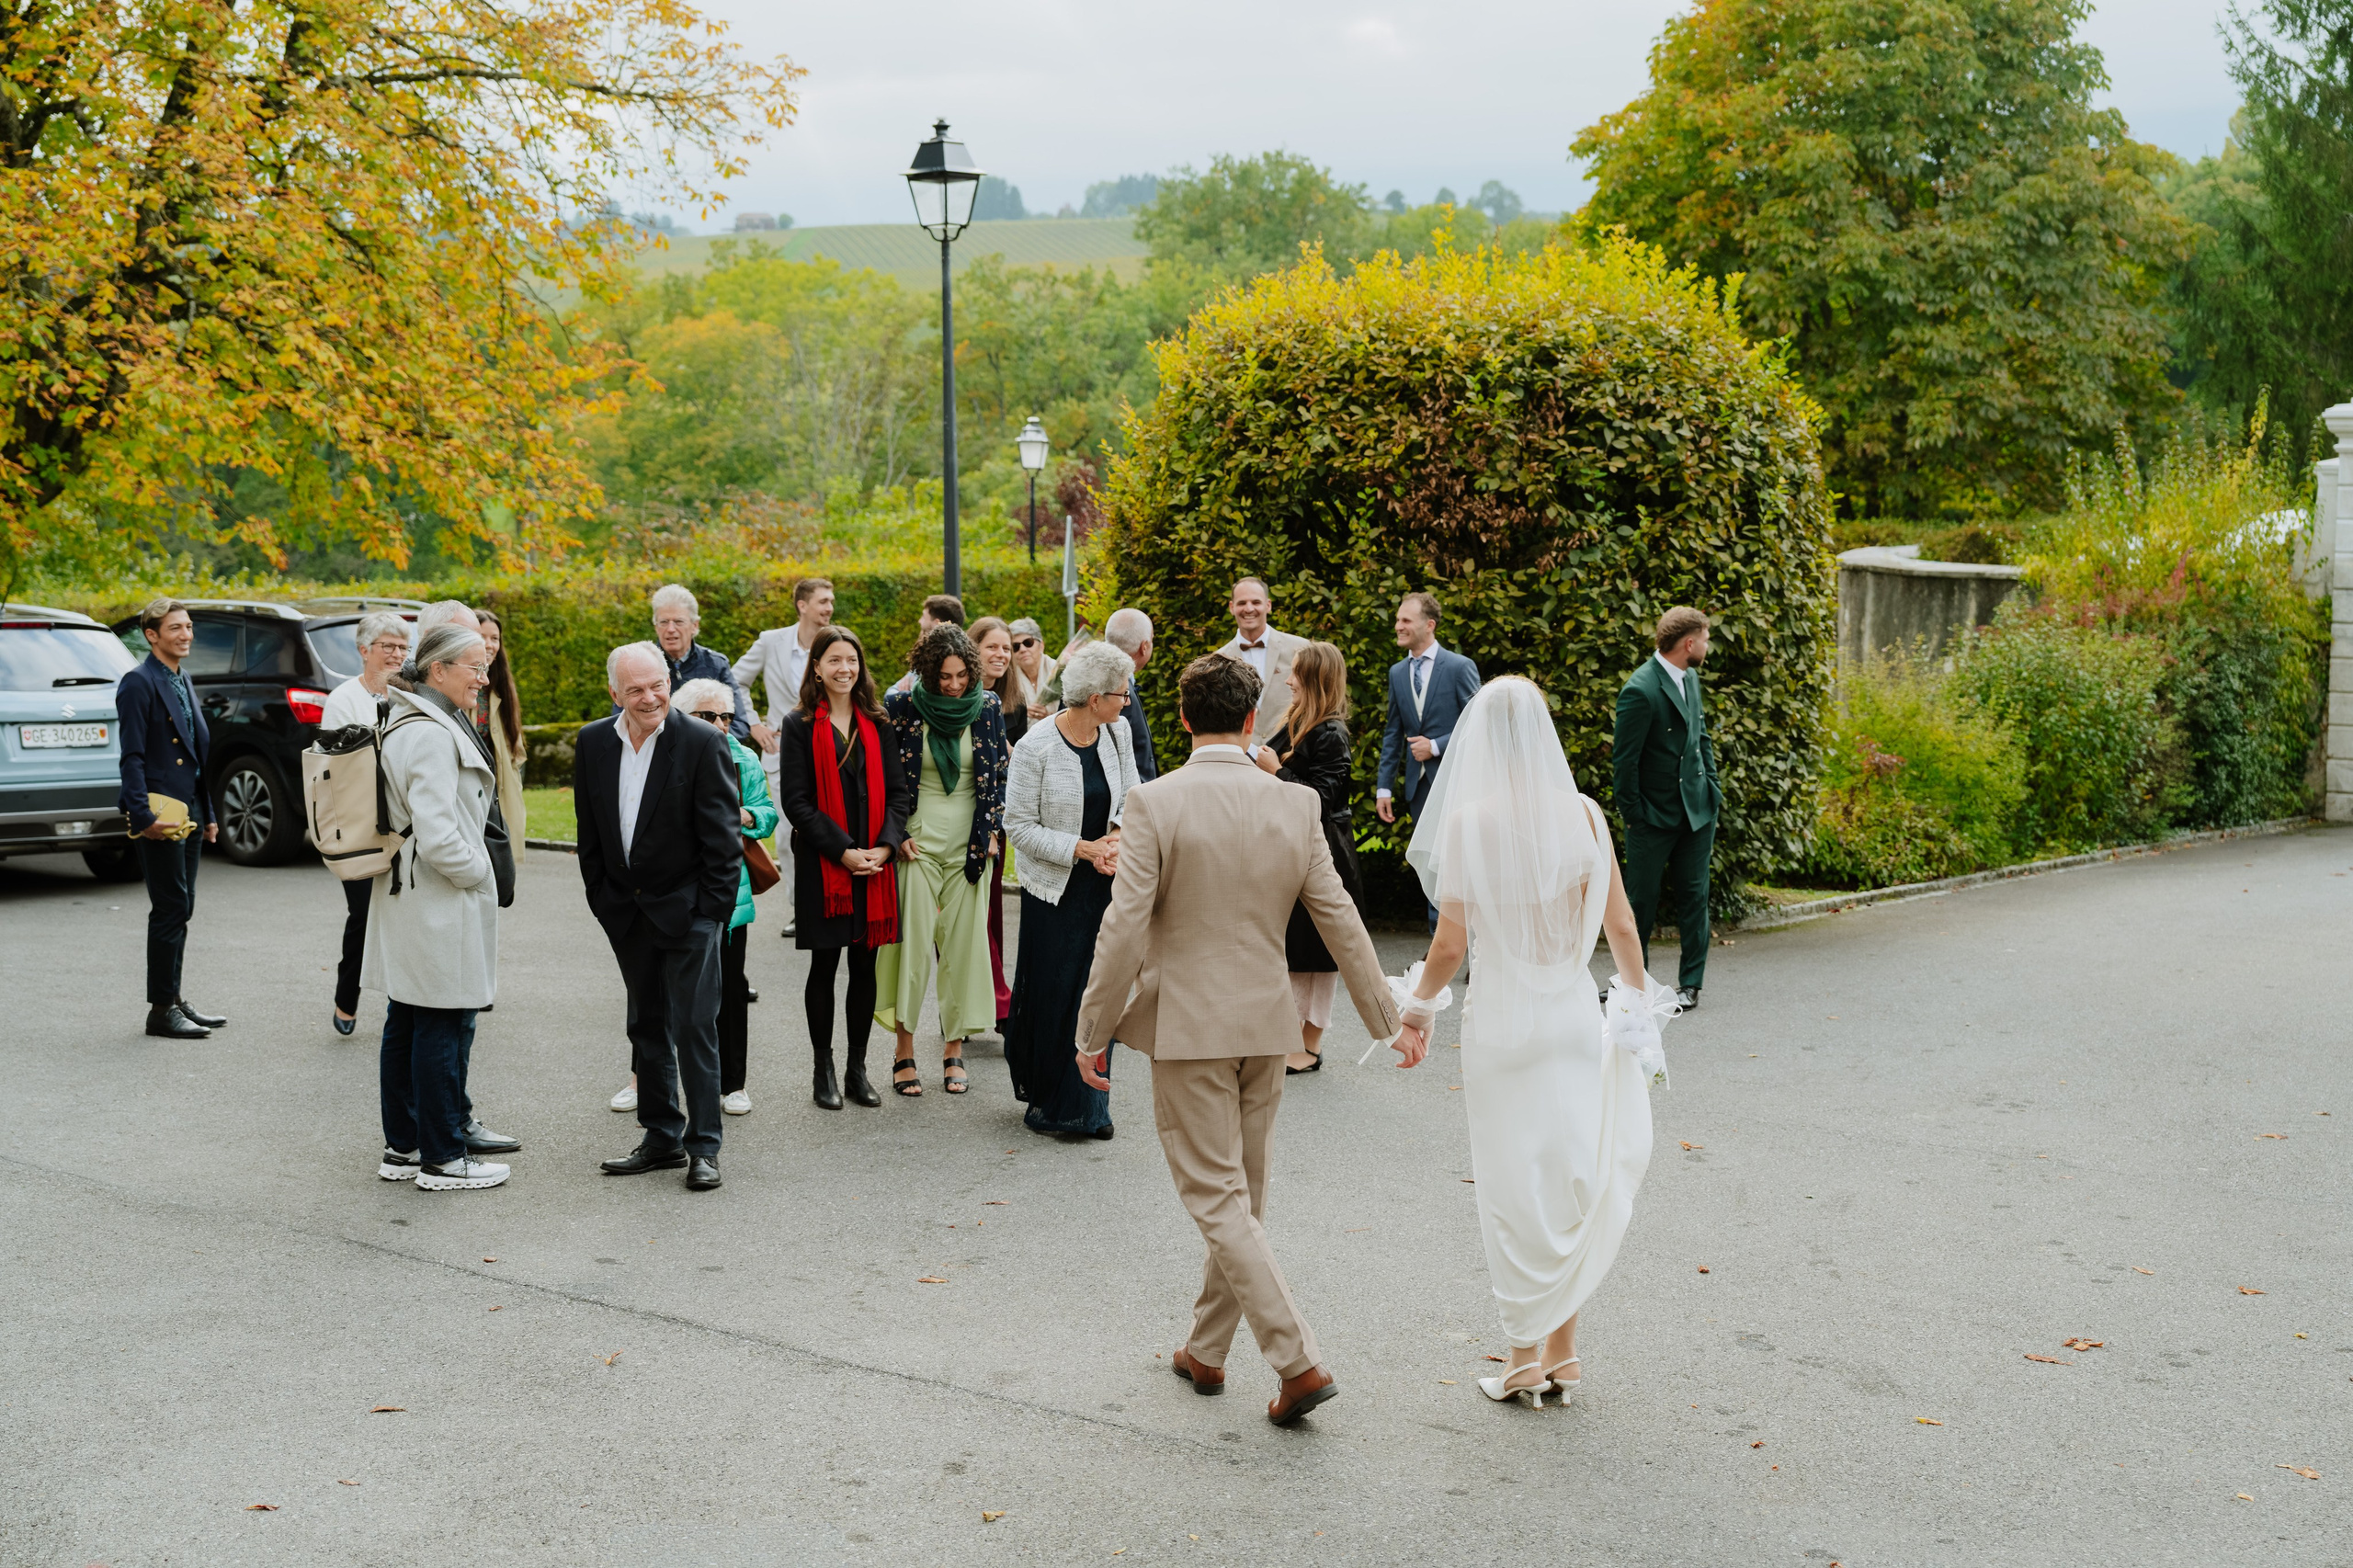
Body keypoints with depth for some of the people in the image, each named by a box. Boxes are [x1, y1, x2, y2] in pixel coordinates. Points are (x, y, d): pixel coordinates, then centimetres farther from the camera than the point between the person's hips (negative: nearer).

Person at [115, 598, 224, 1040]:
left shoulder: (183, 683, 17)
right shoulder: (139, 684, -10)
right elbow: (132, 758, -15)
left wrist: (208, 814, 18)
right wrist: (143, 817, -21)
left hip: (189, 814, 9)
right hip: (160, 814, -9)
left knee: (180, 910, 13)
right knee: (170, 910, -6)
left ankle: (174, 1000, 20)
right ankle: (161, 1011, 0)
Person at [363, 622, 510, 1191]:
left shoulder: (406, 723, 14)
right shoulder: (433, 735, -20)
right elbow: (438, 836, -26)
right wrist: (478, 873, -11)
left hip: (404, 897, 11)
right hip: (440, 906, -11)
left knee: (406, 1024, 14)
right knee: (444, 1026, -3)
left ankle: (402, 1147, 22)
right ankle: (442, 1158, 4)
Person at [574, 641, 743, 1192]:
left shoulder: (703, 743, -12)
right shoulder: (593, 743, 2)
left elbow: (723, 837, -10)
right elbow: (590, 831, 10)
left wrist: (712, 912, -12)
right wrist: (602, 897, 7)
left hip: (687, 910, -5)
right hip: (627, 912, 5)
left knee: (694, 1027, -6)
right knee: (647, 1027, 13)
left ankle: (703, 1146, 3)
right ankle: (662, 1136, 24)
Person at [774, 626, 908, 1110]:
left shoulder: (877, 725, 9)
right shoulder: (799, 726, -1)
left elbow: (897, 792, 7)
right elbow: (796, 801, -7)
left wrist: (885, 845, -9)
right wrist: (843, 851, -14)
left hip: (875, 865, 3)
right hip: (822, 865, -3)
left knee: (865, 966, 6)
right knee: (824, 966, 3)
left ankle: (857, 1069, 15)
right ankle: (824, 1071, 13)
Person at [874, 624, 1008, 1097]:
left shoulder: (987, 709, 1)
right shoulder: (901, 707, -5)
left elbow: (1000, 774, 9)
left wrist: (991, 831, 1)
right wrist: (896, 835, -4)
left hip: (969, 844, 2)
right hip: (917, 841, -2)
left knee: (963, 943, 3)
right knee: (913, 942, -4)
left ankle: (953, 1048, 14)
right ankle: (905, 1052, 6)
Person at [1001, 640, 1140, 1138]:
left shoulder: (1117, 734, 0)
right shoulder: (1036, 747, -15)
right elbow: (1019, 826, -14)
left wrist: (1118, 837, -9)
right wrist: (1084, 849, -18)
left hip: (1105, 882, 4)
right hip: (1054, 887, -4)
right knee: (1051, 993, 4)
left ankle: (1085, 1106, 14)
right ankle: (1044, 1098, 23)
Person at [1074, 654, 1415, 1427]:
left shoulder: (1153, 804, -14)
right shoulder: (1296, 805, -2)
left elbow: (1124, 928, -16)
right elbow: (1341, 921, 2)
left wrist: (1094, 1030, -6)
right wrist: (1390, 1019, 12)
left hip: (1187, 1023, -5)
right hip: (1266, 1023, 5)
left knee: (1219, 1201, 0)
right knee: (1240, 1195, 17)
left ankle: (1299, 1361, -8)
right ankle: (1206, 1350, 30)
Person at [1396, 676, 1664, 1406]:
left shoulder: (1468, 823, -13)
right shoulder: (1583, 815, -4)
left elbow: (1451, 943, -11)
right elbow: (1620, 923, 1)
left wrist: (1420, 1003, 7)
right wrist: (1639, 996, 17)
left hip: (1502, 1014, -3)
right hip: (1575, 1011, 3)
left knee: (1514, 1188, 8)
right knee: (1569, 1181, 13)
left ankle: (1526, 1357, 15)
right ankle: (1561, 1353, 20)